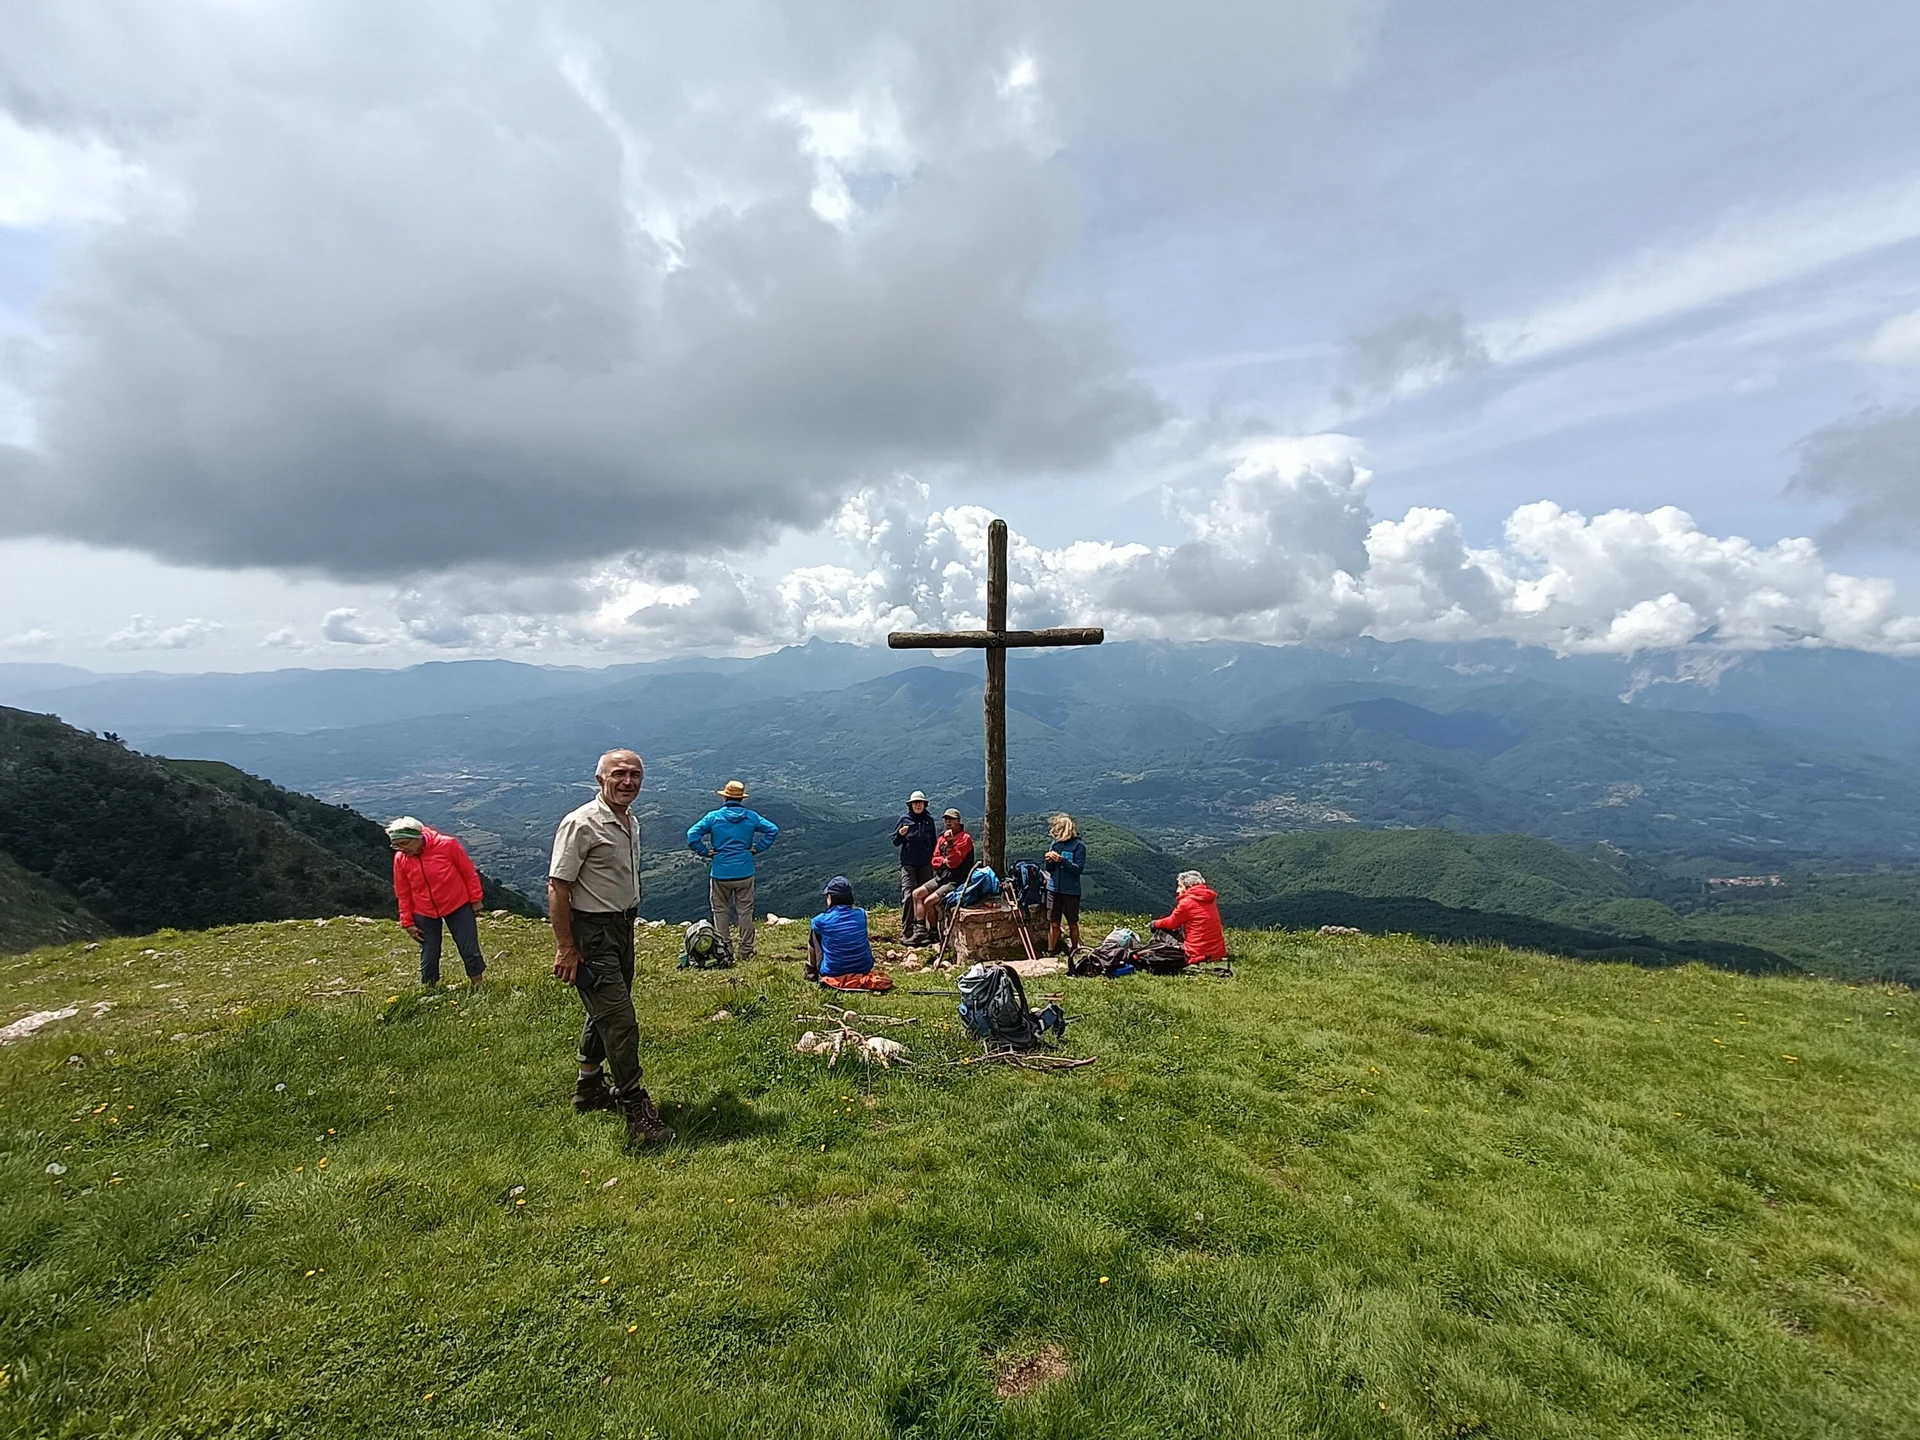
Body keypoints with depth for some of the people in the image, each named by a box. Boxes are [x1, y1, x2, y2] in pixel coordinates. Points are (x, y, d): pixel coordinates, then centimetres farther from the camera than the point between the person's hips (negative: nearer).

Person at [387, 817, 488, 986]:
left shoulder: (447, 845, -19)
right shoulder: (400, 859, -10)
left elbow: (469, 873, -8)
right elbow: (403, 895, 2)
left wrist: (475, 900, -2)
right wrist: (408, 923, 4)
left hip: (458, 907, -2)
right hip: (424, 914, 2)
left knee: (470, 949, 4)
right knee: (428, 956, 5)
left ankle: (477, 985, 18)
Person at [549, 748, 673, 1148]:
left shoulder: (631, 823, 9)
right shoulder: (581, 823, -18)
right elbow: (557, 887, -19)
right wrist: (565, 948, -20)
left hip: (622, 928, 9)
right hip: (591, 934, -9)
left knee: (604, 1014, 21)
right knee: (620, 1022, -10)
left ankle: (589, 1091, 38)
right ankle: (636, 1111, -1)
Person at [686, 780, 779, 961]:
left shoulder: (713, 817, -4)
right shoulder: (751, 817, 2)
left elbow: (692, 835, -12)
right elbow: (773, 830, -1)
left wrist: (705, 852, -1)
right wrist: (757, 849, 4)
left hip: (720, 873, -1)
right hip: (745, 873, 1)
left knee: (721, 912, 11)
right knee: (745, 911, 9)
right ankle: (746, 950, 14)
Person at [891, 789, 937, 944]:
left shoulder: (929, 819, 7)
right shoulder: (905, 819, 1)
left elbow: (935, 841, 15)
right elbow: (895, 842, 4)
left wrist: (934, 860, 6)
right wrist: (900, 834, -17)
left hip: (926, 864, 2)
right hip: (908, 864, -2)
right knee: (908, 896, -10)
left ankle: (921, 930, 13)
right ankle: (906, 932, -7)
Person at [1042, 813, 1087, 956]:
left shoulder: (1078, 845, -9)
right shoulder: (1055, 843, 6)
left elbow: (1079, 868, -15)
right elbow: (1050, 870, 11)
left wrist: (1062, 860, -25)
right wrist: (1049, 861, -10)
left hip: (1071, 891, -4)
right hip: (1054, 889, 4)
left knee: (1073, 924, 11)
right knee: (1053, 924, 7)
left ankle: (1074, 953, 25)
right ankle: (1050, 954, 15)